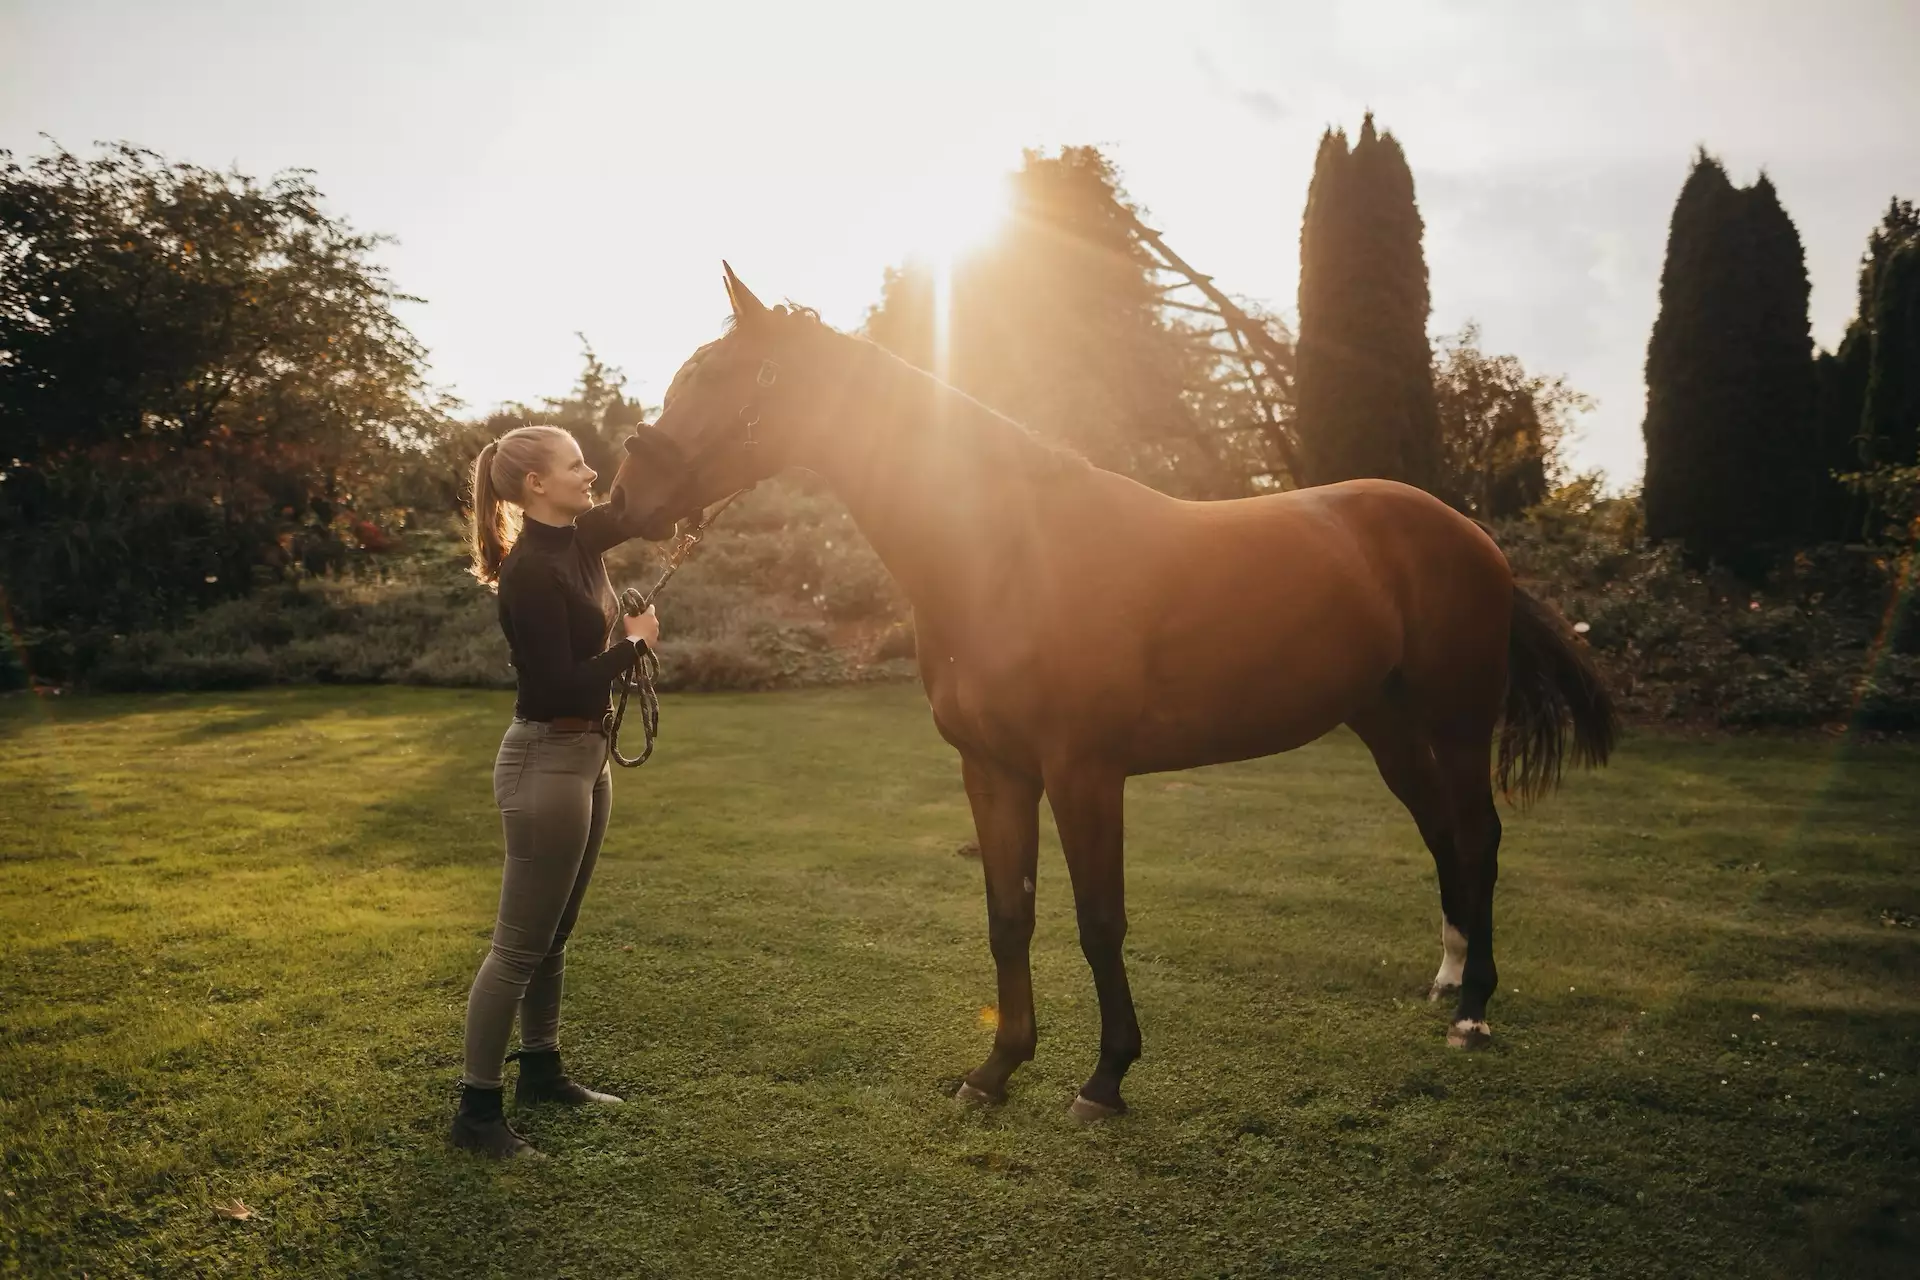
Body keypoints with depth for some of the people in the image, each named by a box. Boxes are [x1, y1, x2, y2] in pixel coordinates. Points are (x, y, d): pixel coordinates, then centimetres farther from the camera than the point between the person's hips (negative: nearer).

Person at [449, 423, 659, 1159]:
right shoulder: (530, 572, -21)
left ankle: (540, 1072, 35)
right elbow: (564, 686, -25)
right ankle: (476, 1110, 12)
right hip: (546, 763, -9)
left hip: (585, 755, 9)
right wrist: (635, 641, -13)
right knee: (520, 946, 0)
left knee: (555, 934, 20)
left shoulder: (579, 537, 5)